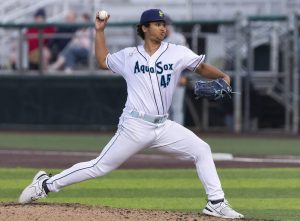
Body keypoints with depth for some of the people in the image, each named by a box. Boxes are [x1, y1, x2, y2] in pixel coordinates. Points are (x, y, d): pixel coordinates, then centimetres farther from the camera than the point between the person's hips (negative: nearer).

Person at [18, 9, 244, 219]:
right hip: (135, 127, -3)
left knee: (202, 150, -8)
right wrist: (100, 31, 13)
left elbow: (202, 67, 2)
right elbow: (103, 61, 20)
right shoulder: (129, 56, 4)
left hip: (163, 126, 3)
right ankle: (46, 184, 10)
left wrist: (221, 75, -17)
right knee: (99, 167, -2)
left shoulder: (177, 53, 2)